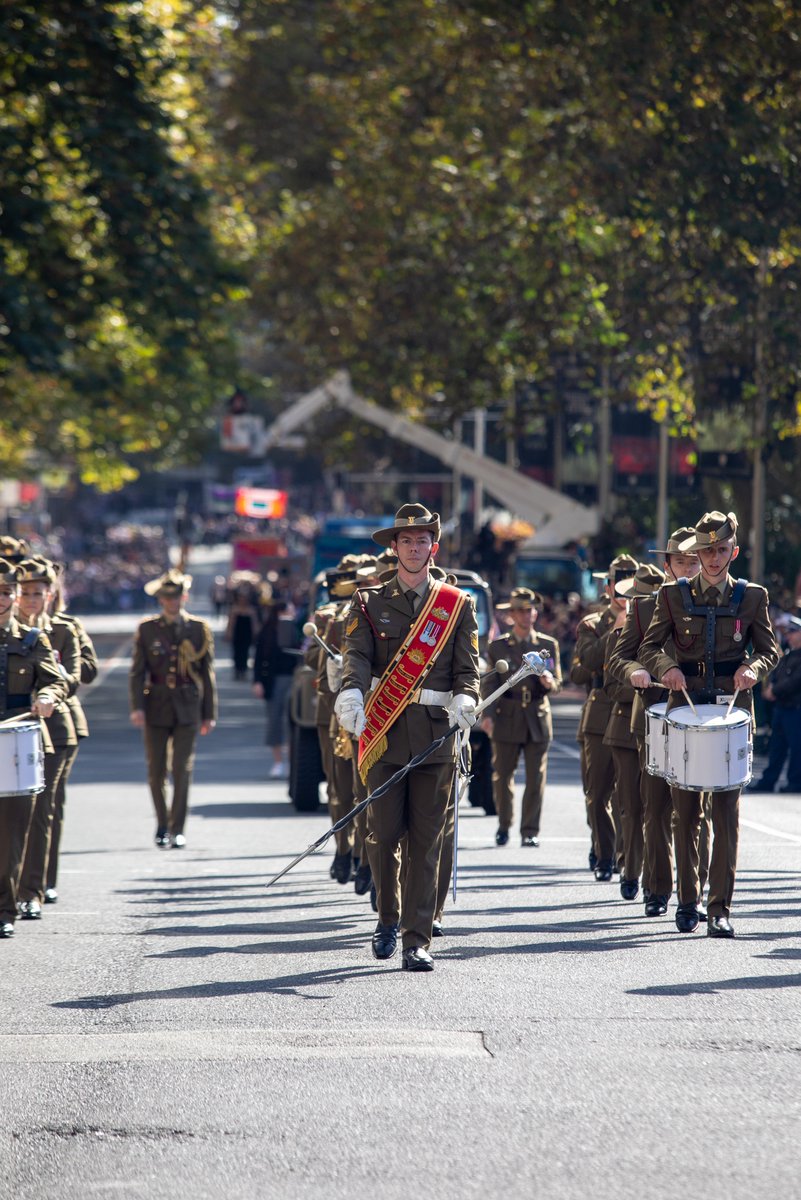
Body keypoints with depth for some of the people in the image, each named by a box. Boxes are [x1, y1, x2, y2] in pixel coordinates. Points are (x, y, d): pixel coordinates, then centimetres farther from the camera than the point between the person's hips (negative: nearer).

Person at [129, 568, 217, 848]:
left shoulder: (199, 629, 5)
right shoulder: (147, 629, 4)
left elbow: (208, 674, 7)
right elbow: (137, 672, 2)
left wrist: (209, 713, 5)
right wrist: (137, 707, -10)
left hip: (187, 708, -1)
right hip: (156, 707, 1)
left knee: (182, 770, -6)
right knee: (156, 771, 4)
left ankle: (177, 829, 0)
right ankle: (162, 824, 22)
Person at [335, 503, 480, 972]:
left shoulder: (458, 605, 10)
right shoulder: (370, 604, 9)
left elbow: (468, 666, 2)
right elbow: (357, 656, -6)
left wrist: (465, 700, -21)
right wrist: (351, 693, -28)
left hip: (436, 732, 0)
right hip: (384, 729, 0)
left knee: (427, 840, -2)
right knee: (384, 833, -1)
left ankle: (418, 941, 0)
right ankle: (388, 917, 23)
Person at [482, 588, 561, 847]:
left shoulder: (548, 645, 9)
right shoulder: (498, 646, 6)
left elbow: (556, 685, 8)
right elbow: (490, 684, 3)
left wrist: (549, 682, -16)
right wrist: (488, 715, -10)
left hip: (537, 719, 1)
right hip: (507, 719, -1)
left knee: (536, 778, -2)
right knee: (502, 777, 1)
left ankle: (530, 831, 4)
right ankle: (504, 826, 18)